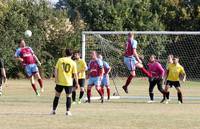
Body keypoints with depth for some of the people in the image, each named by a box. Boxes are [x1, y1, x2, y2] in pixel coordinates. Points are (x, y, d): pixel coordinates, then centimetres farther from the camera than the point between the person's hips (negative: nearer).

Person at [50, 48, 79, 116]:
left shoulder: (60, 60, 0)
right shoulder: (73, 63, -3)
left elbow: (56, 69, -4)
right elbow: (75, 74, -2)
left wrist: (56, 78, -3)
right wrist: (77, 83, 5)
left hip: (60, 82, 1)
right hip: (68, 82, -1)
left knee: (57, 96, 12)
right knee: (68, 96, 10)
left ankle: (53, 110, 15)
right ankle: (68, 111, 4)